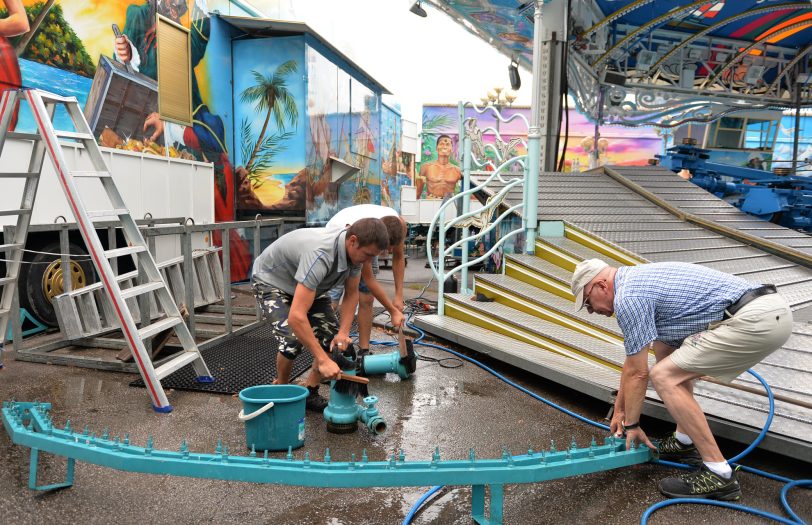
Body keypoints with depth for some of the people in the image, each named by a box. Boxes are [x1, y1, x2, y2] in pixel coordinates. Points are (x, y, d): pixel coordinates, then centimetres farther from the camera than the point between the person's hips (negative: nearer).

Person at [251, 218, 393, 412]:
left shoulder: (354, 250, -19)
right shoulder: (320, 255, -43)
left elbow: (351, 294, -3)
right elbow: (296, 316, -47)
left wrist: (343, 332, -17)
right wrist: (323, 360, -43)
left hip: (305, 284, 7)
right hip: (271, 280, -7)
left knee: (333, 338, -6)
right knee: (293, 339, -25)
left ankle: (309, 392, 10)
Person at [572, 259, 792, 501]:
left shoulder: (628, 297, -10)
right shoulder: (639, 279, 21)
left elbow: (637, 373, -4)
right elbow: (633, 360, 29)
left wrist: (631, 425, 11)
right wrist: (619, 409, 35)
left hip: (756, 321, -10)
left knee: (665, 377, -9)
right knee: (664, 348, 21)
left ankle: (719, 474, -3)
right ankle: (686, 442, 23)